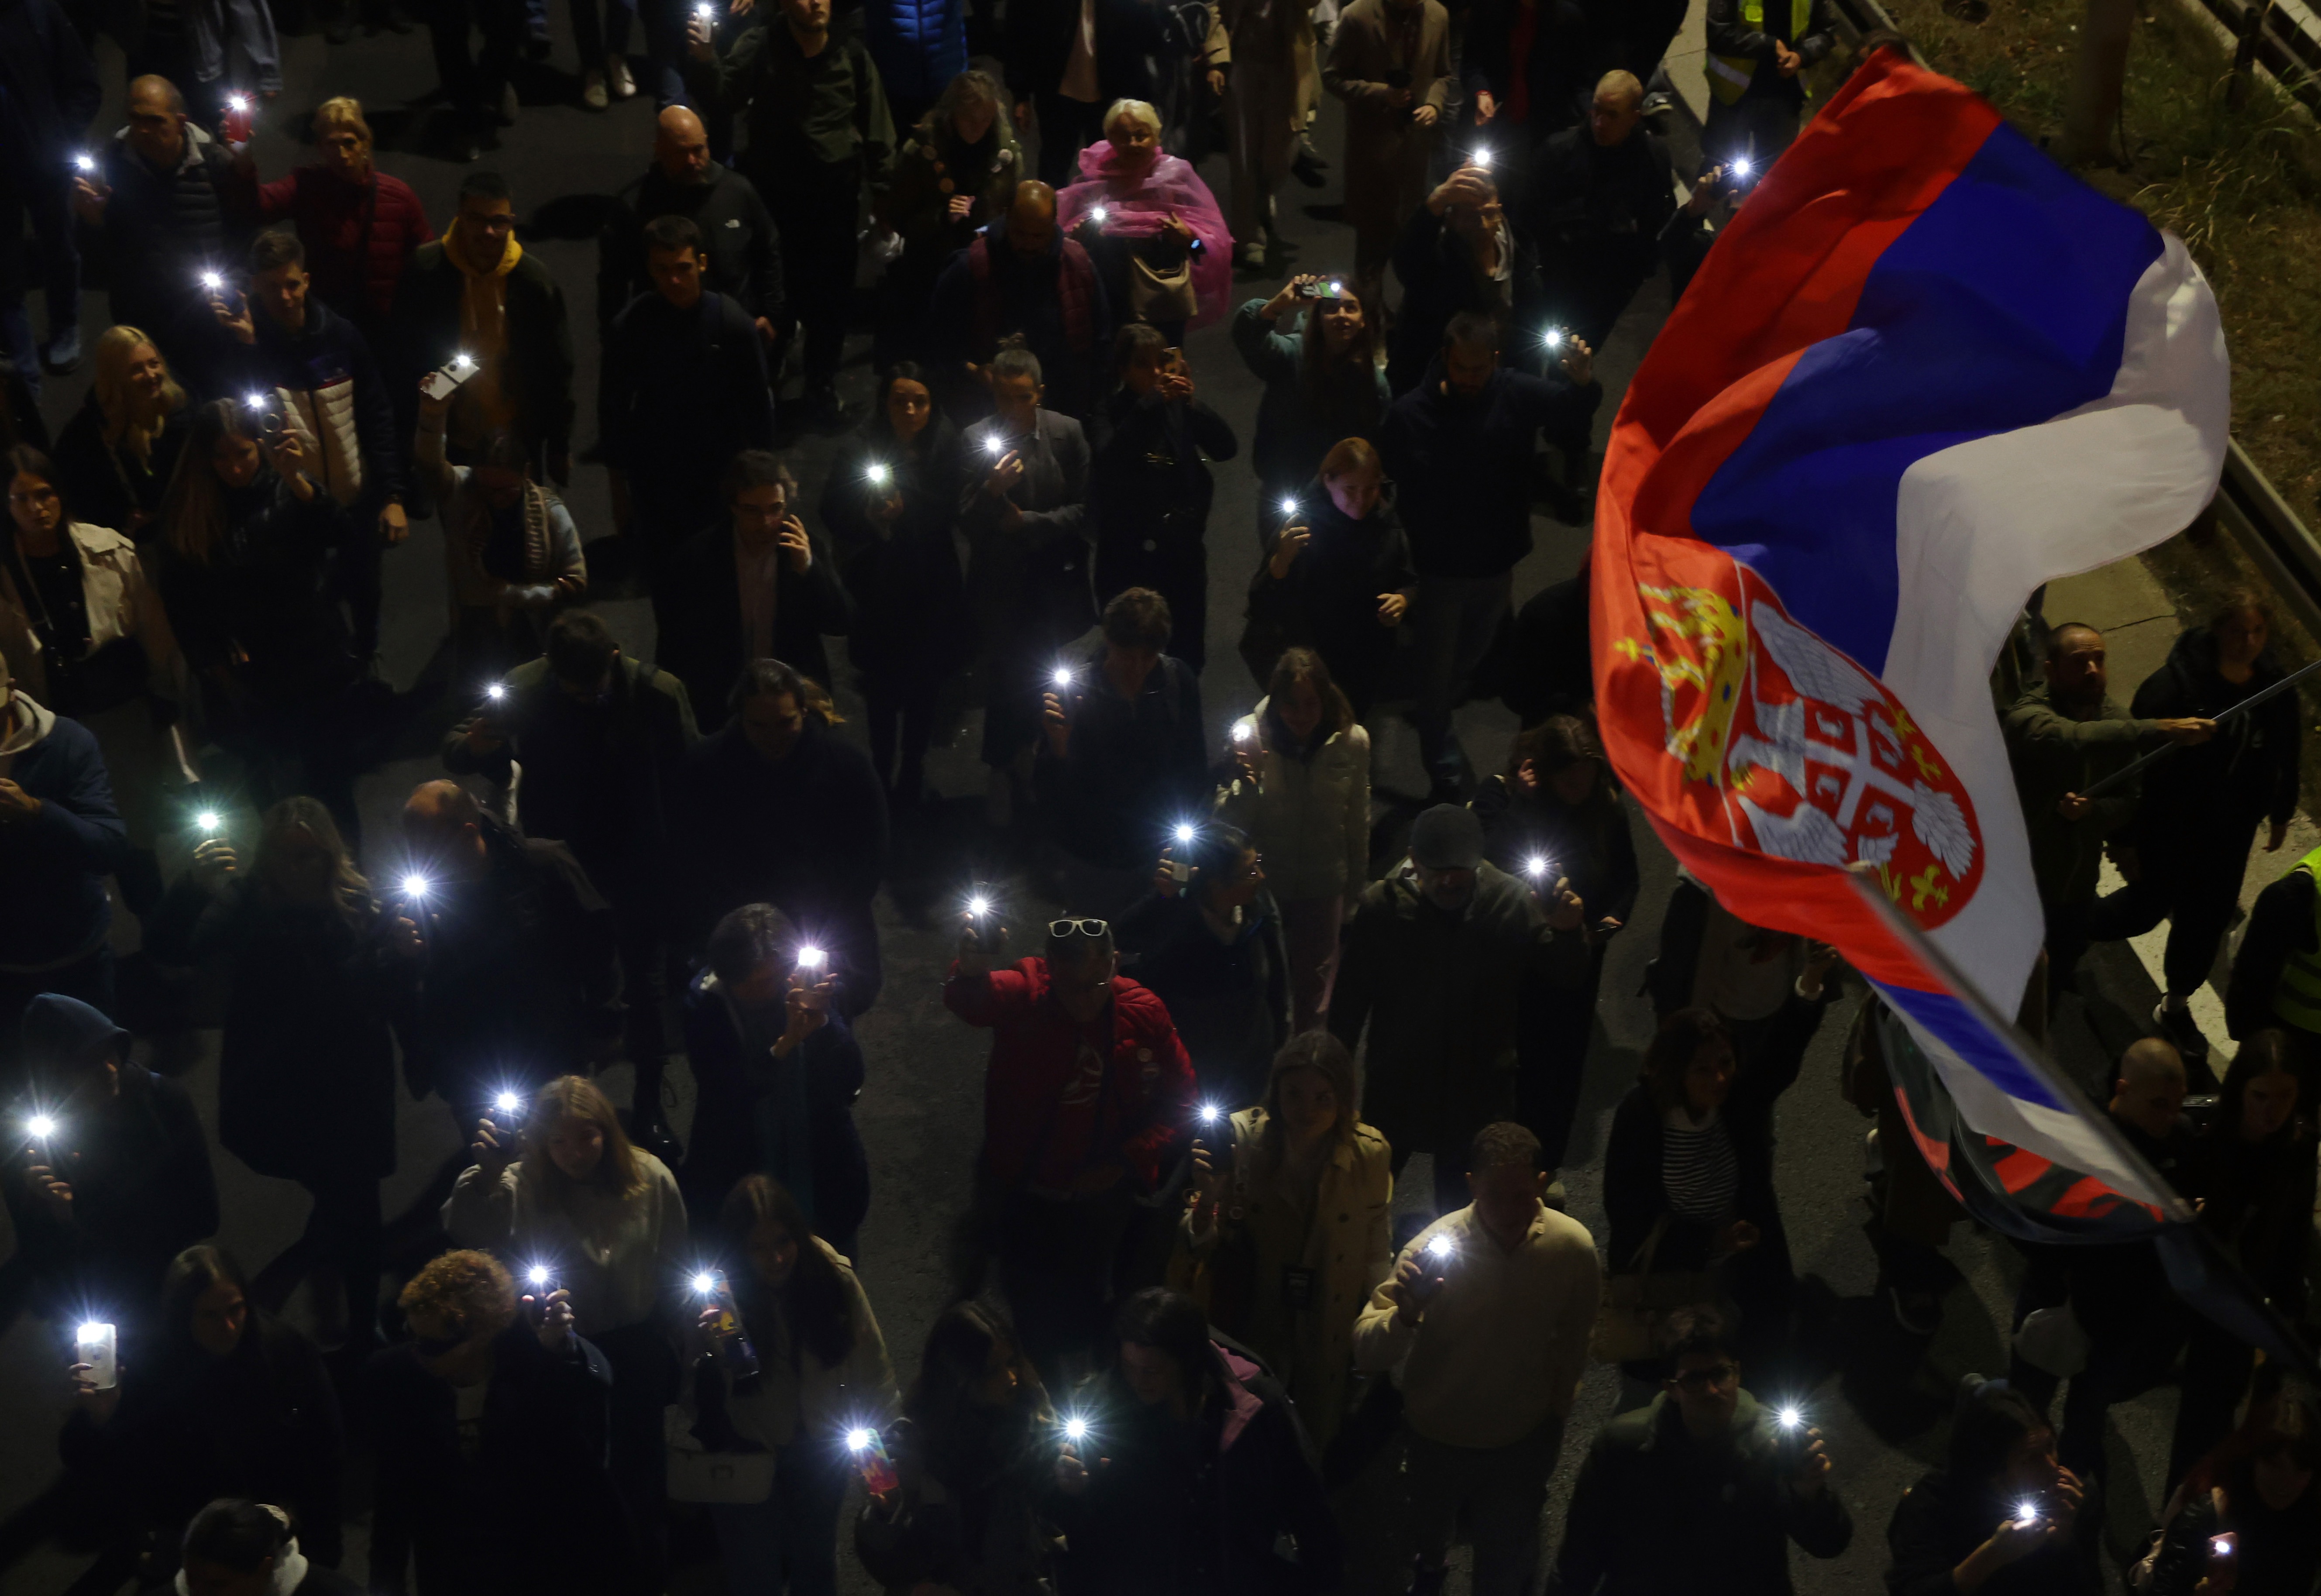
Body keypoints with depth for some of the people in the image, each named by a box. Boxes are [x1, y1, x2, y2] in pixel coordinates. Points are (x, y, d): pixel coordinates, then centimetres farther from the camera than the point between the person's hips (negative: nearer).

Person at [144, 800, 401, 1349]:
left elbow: (385, 1002, -2)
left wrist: (402, 959, -23)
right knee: (346, 1207, -12)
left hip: (352, 1092, 3)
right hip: (275, 1094, -3)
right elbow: (168, 948, -20)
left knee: (352, 1208, 12)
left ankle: (356, 1333, 34)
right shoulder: (247, 905, -7)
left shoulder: (361, 908, -3)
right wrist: (195, 886, -37)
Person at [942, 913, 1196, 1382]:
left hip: (1101, 1198, 2)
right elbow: (970, 1001, -46)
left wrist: (1129, 1160, -15)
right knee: (1032, 1317, 14)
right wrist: (972, 971, -71)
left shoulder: (1144, 1013, -14)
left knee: (1085, 1317, 21)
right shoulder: (1025, 995, -22)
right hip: (1020, 1197, -2)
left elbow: (1180, 1098, -2)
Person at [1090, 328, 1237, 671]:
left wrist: (1192, 403, -24)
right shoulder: (1111, 414, -7)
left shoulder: (1179, 408, 1)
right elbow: (1110, 461, -26)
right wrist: (1151, 403, -32)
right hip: (1128, 555, -3)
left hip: (1183, 552, 3)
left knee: (1187, 656, 11)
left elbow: (1226, 447, -10)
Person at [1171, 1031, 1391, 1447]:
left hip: (1326, 1347, 1)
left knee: (1313, 1452, 20)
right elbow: (1197, 1247, -13)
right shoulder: (1240, 1137, -18)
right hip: (1244, 1337, -1)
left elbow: (1376, 1256, 1)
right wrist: (1207, 1199, -32)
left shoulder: (1369, 1154, -14)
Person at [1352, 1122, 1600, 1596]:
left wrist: (1555, 1420, 11)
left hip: (1522, 1442, 0)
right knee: (1428, 1532, 28)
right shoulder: (1434, 1246, -27)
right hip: (1434, 1436, 0)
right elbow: (1366, 1352, -28)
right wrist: (1406, 1315, -48)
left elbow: (1572, 1343, -2)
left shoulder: (1572, 1246, -21)